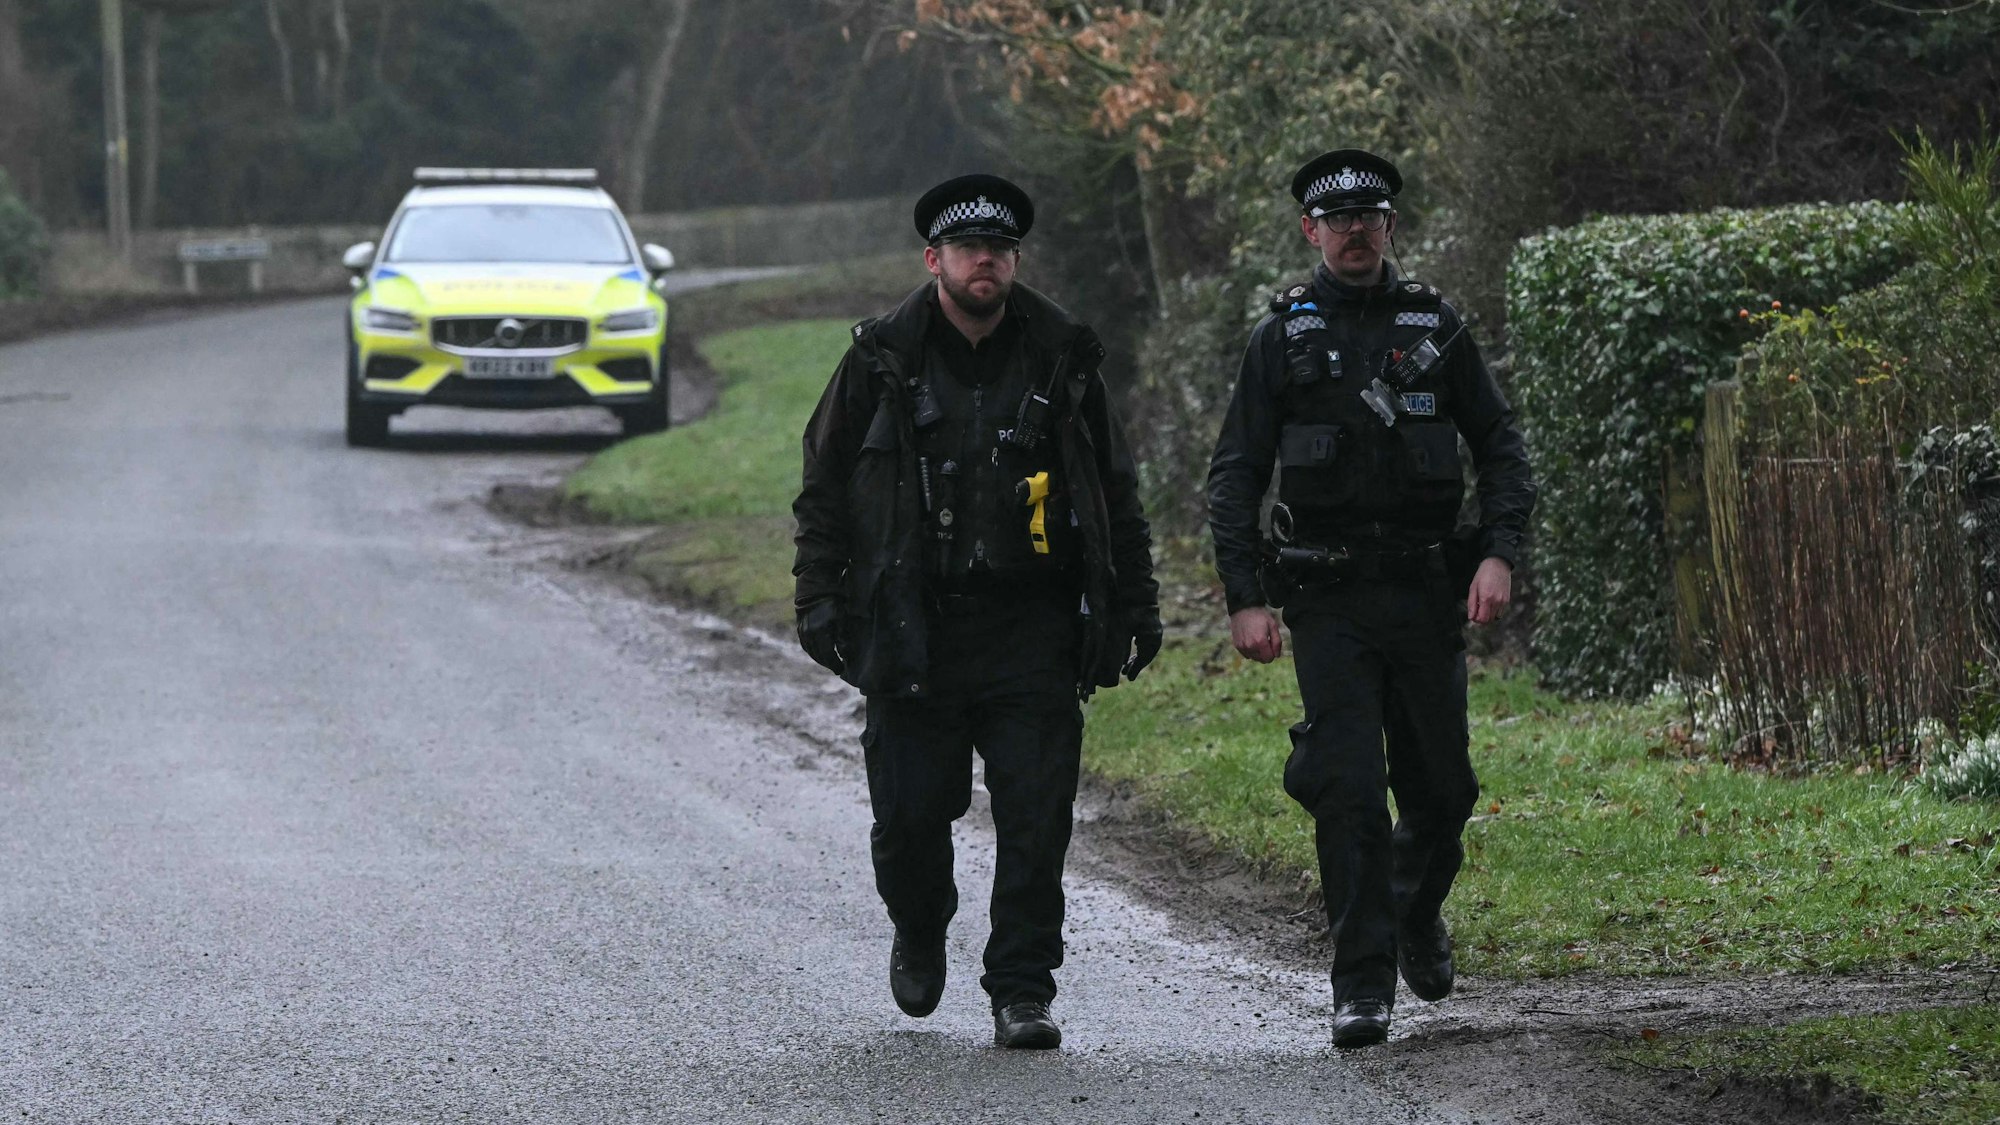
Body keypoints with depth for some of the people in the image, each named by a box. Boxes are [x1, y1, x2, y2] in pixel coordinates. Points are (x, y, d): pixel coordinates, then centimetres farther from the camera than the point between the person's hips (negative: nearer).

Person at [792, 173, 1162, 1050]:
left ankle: (1022, 993, 1)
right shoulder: (883, 359, 3)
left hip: (1032, 627, 1)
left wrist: (1135, 603, 9)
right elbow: (825, 487, 8)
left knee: (1035, 817, -6)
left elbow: (1115, 493, 13)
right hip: (914, 629, -1)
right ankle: (919, 932, 31)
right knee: (912, 813, 1)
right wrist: (818, 598, 0)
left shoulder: (1063, 359, 6)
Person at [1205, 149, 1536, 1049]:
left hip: (1426, 596, 2)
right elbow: (1235, 478, 3)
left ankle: (1418, 917, 38)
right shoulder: (1283, 338, 4)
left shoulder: (1434, 327, 7)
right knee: (1347, 787, -11)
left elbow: (1500, 447, 9)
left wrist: (1500, 553, -6)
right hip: (1328, 602, -2)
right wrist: (1245, 599, -7)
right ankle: (1363, 986, -8)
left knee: (1440, 788, 8)